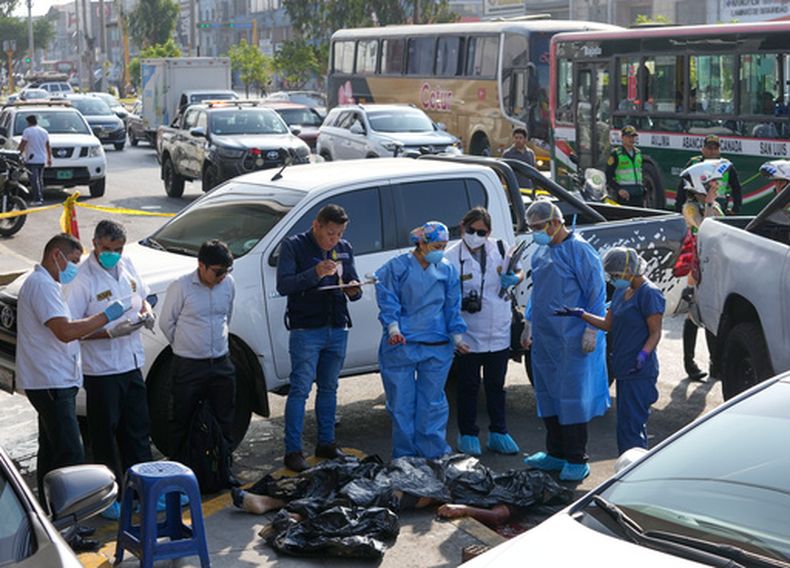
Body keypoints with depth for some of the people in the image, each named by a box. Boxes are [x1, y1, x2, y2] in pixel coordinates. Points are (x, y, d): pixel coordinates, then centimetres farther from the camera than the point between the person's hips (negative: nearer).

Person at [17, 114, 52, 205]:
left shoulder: (27, 131, -8)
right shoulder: (44, 132, 12)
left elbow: (22, 145, -12)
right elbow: (48, 147, 17)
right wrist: (49, 158, 23)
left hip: (32, 160, -7)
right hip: (42, 160, 7)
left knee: (34, 180, -8)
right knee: (40, 179, 16)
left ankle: (37, 199, -13)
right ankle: (41, 197, 19)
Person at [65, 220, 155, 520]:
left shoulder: (126, 265, 4)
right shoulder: (82, 278, -16)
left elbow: (141, 296, 20)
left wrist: (146, 312, -3)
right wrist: (111, 332, -28)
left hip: (132, 363, 6)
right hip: (102, 370, -6)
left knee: (138, 430, 15)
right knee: (105, 436, 4)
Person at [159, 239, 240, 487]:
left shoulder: (229, 283, 1)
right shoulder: (180, 287, -14)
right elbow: (166, 322, -3)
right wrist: (184, 346, 7)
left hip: (221, 362, 4)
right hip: (188, 365, -4)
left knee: (224, 420, 12)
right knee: (182, 421, 5)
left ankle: (225, 468, 24)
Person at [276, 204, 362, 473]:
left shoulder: (344, 249, 11)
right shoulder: (293, 246, -5)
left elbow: (352, 284, 16)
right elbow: (283, 285, -13)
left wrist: (354, 290, -9)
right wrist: (315, 273, -25)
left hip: (337, 329, 5)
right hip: (306, 331, -5)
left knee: (329, 389, 13)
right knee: (300, 390, -6)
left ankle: (326, 443, 23)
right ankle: (293, 451, -2)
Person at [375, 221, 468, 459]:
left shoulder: (447, 270, 8)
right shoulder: (398, 267, -2)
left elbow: (452, 306, 13)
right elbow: (388, 301, -3)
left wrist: (457, 336, 6)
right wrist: (393, 328, -16)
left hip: (437, 348, 2)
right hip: (401, 345, -2)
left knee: (432, 402, 5)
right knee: (402, 402, 2)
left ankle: (433, 453, 13)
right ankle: (404, 455, 12)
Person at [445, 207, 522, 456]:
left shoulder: (499, 249, 1)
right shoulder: (452, 257, -9)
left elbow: (519, 272, 14)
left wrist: (514, 279, -8)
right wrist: (463, 303, -25)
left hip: (499, 333, 3)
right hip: (468, 335, -3)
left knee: (496, 385, 15)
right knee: (468, 386, 7)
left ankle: (498, 433, 26)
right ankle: (468, 435, 20)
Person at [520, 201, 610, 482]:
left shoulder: (579, 250, -11)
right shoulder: (541, 252, 13)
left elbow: (596, 292, -12)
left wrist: (591, 330, -16)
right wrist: (528, 324, 22)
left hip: (572, 340, -8)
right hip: (544, 337, 8)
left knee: (572, 397, -4)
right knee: (547, 395, 13)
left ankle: (576, 460, 4)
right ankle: (556, 453, 24)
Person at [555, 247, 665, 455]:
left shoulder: (649, 294, -12)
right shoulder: (621, 292, 15)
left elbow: (655, 333, -14)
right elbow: (608, 324, 18)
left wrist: (644, 354, -30)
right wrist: (580, 314, 8)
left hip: (640, 373, -9)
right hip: (623, 369, 9)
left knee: (630, 426, -10)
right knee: (630, 424, 12)